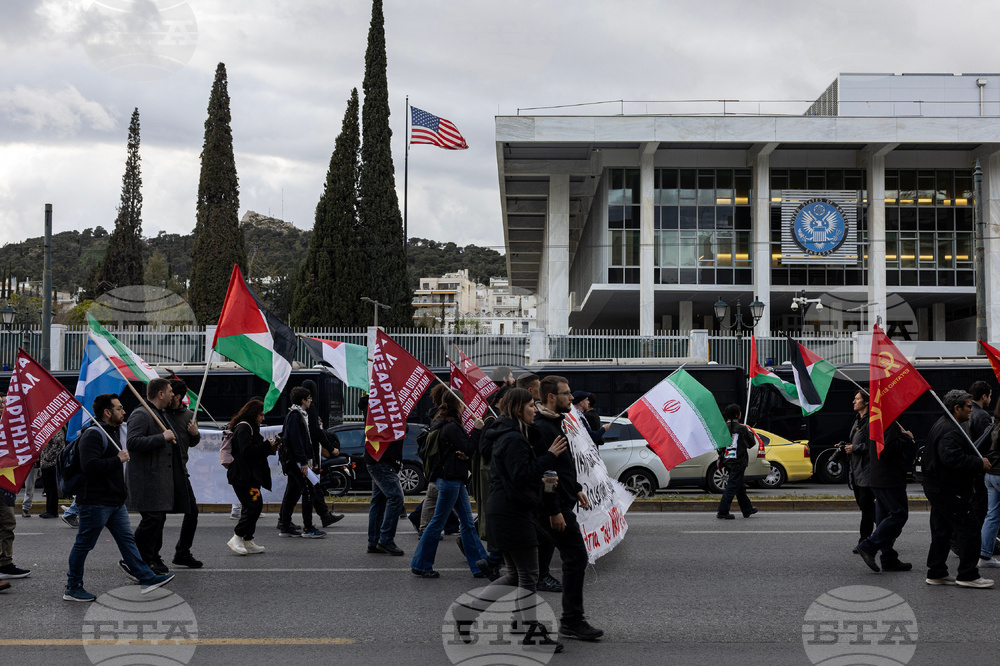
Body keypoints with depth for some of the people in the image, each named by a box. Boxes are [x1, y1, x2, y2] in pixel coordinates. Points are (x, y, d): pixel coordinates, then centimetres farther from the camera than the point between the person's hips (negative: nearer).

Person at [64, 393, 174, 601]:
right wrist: (118, 460, -22)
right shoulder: (93, 434, -17)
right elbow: (89, 466, -29)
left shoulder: (113, 432, 17)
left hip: (115, 501, 10)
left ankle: (147, 578, 10)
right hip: (95, 501, -10)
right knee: (84, 544, 1)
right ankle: (72, 588, 10)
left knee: (127, 538, 9)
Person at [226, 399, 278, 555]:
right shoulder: (243, 428, -12)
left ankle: (247, 542, 14)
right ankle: (236, 538, -11)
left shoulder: (251, 428, 22)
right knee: (254, 505, -15)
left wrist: (271, 448, 12)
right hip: (243, 476, -11)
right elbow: (247, 451, -23)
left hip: (251, 476, 11)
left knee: (251, 507, 11)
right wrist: (267, 445, -15)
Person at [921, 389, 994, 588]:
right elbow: (952, 458, -33)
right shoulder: (950, 431, -20)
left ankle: (936, 573, 20)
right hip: (949, 492, -11)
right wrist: (979, 463, -23)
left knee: (941, 532, 15)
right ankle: (967, 575, 0)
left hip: (938, 489, 11)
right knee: (969, 530, -5)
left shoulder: (941, 425, 16)